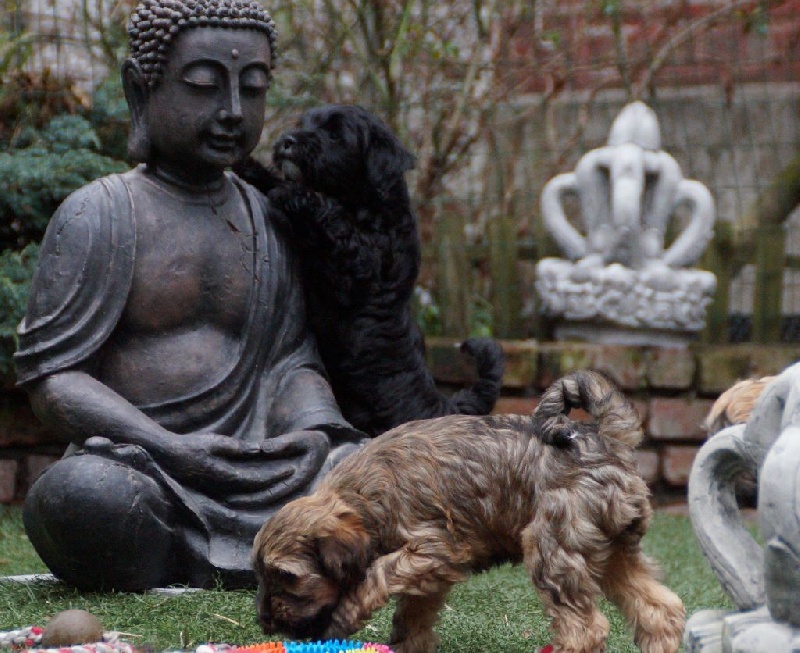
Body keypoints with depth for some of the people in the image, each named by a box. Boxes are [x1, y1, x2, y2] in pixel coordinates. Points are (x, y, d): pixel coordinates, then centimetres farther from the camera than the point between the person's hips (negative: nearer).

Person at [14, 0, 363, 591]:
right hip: (137, 465, -4)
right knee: (86, 496, -39)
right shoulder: (101, 215, 1)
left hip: (255, 469, 4)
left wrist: (312, 431, -10)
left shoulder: (267, 219, 17)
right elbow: (48, 371, -5)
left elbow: (292, 356, 14)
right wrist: (169, 449, -20)